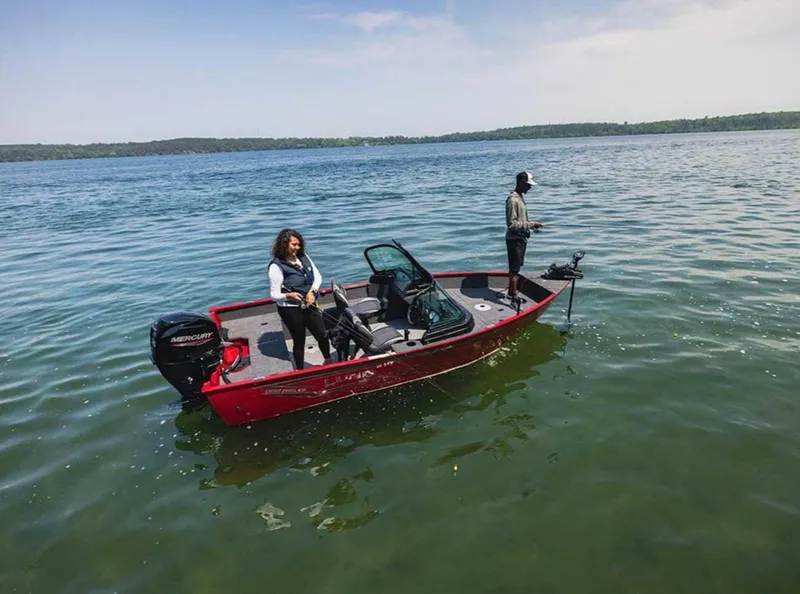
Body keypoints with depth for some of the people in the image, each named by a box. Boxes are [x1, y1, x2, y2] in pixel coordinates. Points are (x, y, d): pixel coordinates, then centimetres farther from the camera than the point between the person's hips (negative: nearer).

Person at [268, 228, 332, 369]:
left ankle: (329, 361, 39)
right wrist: (289, 295, -32)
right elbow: (274, 295, -13)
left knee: (323, 335, 12)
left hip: (309, 305, 5)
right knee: (299, 341, 9)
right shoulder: (276, 266, -16)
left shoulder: (303, 257, -1)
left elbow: (317, 276, 6)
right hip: (291, 309, -5)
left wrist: (312, 291, -12)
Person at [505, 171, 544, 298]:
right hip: (515, 240, -10)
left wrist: (531, 224, 7)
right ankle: (513, 298, 2)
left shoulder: (520, 197, 12)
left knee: (516, 269, 16)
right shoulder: (513, 200, -19)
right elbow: (512, 224, -24)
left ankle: (512, 294, 26)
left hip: (521, 238, 10)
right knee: (514, 270, -4)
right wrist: (530, 224, -21)